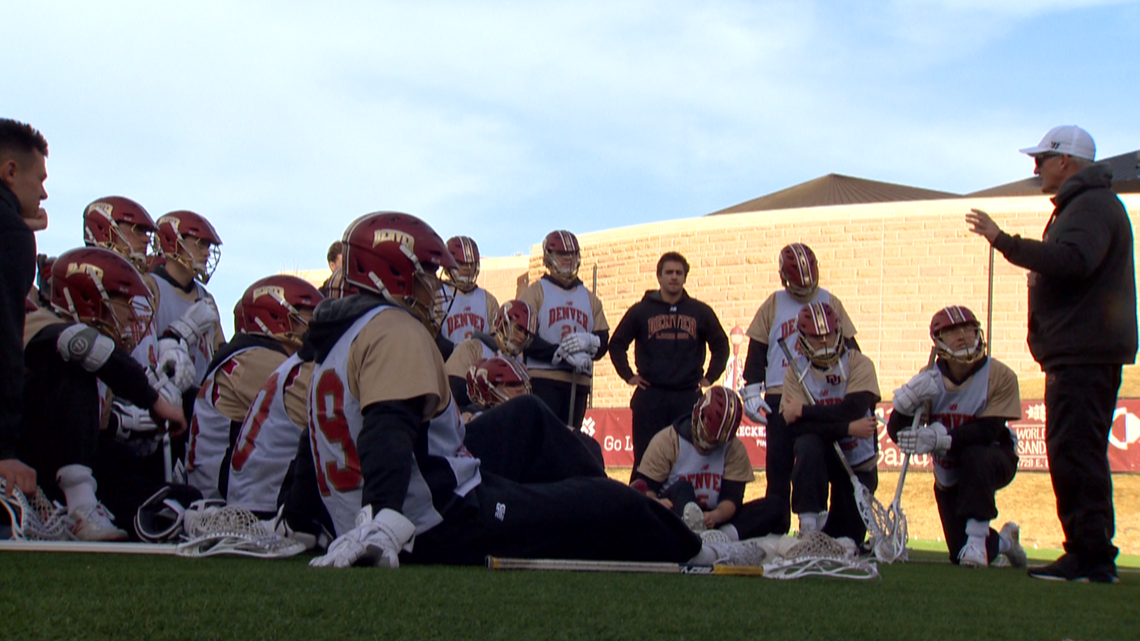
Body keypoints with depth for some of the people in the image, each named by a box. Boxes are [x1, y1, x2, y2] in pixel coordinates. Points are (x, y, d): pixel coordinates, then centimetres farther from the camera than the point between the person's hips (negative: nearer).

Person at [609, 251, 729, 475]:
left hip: (689, 397, 1)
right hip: (650, 396, -1)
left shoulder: (701, 312, 8)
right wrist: (628, 375, 4)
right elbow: (617, 343, 12)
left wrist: (710, 377, 9)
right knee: (645, 460, 0)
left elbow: (721, 345, 18)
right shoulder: (641, 311, 6)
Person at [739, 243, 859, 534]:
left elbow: (848, 348, 11)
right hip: (780, 398, 0)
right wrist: (751, 391, 0)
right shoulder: (773, 305, 7)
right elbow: (756, 351, 7)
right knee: (778, 467, 3)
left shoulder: (830, 303, 7)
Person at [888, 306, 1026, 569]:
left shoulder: (1000, 376, -19)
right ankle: (1004, 541, 37)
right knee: (960, 555, 2)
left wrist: (940, 439, -43)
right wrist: (909, 398, -38)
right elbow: (896, 431, -18)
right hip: (948, 476, 3)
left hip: (994, 460, -3)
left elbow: (988, 431, -29)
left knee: (975, 455, -39)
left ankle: (977, 538, -25)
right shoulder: (930, 378, -12)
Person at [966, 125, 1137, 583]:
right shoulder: (1079, 205, 24)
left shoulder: (1093, 205, -11)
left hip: (1086, 354, -11)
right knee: (1072, 454, 12)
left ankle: (1092, 556, -10)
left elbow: (1072, 261, -27)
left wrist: (1003, 241, -24)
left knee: (1076, 453, -12)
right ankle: (1088, 554, 17)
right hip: (1078, 352, 11)